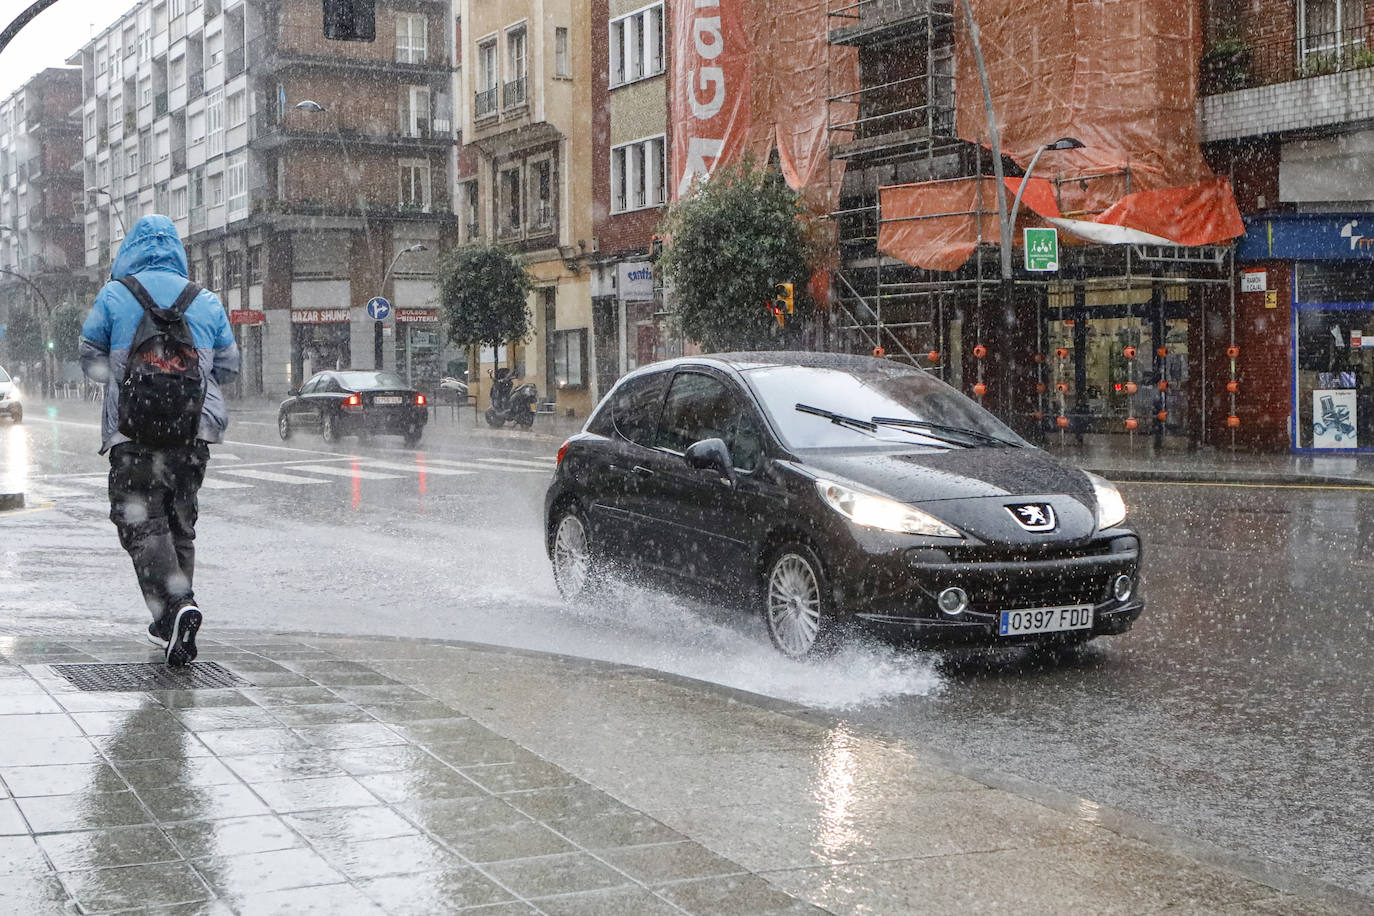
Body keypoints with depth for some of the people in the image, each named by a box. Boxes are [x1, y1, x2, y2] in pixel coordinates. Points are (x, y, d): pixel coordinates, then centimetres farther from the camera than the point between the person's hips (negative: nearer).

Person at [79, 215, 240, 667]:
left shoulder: (114, 296, 2)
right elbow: (228, 367, 14)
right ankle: (169, 625, 18)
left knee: (142, 525, -4)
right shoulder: (206, 301, 10)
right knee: (179, 521, 15)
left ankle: (175, 607, -25)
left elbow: (91, 362, 10)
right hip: (195, 430, 4)